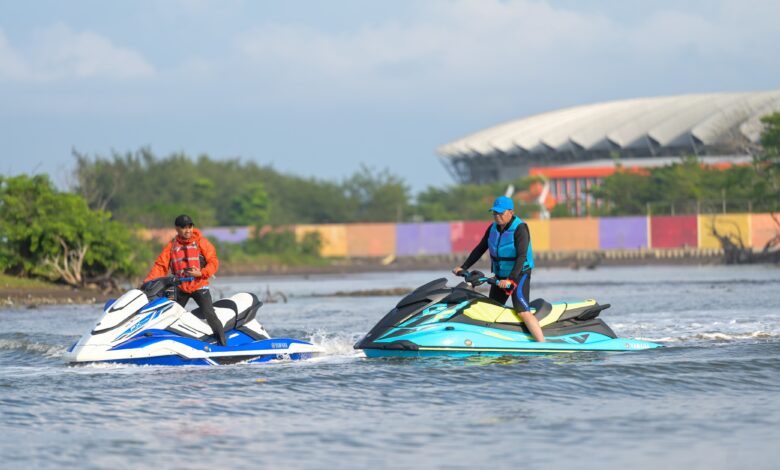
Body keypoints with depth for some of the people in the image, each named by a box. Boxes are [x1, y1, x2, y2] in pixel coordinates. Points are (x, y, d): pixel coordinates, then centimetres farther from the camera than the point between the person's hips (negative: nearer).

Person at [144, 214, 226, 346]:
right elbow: (161, 265, 1)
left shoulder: (201, 242, -2)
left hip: (199, 286, -4)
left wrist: (201, 273, -20)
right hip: (180, 288, 4)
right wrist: (147, 281, -12)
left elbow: (213, 262, -4)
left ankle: (223, 344, -12)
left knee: (209, 314, -16)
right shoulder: (172, 245, 6)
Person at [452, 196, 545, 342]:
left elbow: (522, 256, -25)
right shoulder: (493, 228, 4)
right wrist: (463, 267, 7)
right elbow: (480, 249, 13)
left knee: (523, 312, -22)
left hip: (519, 274, -8)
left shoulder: (520, 228, -17)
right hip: (500, 276, 8)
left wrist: (510, 280, -34)